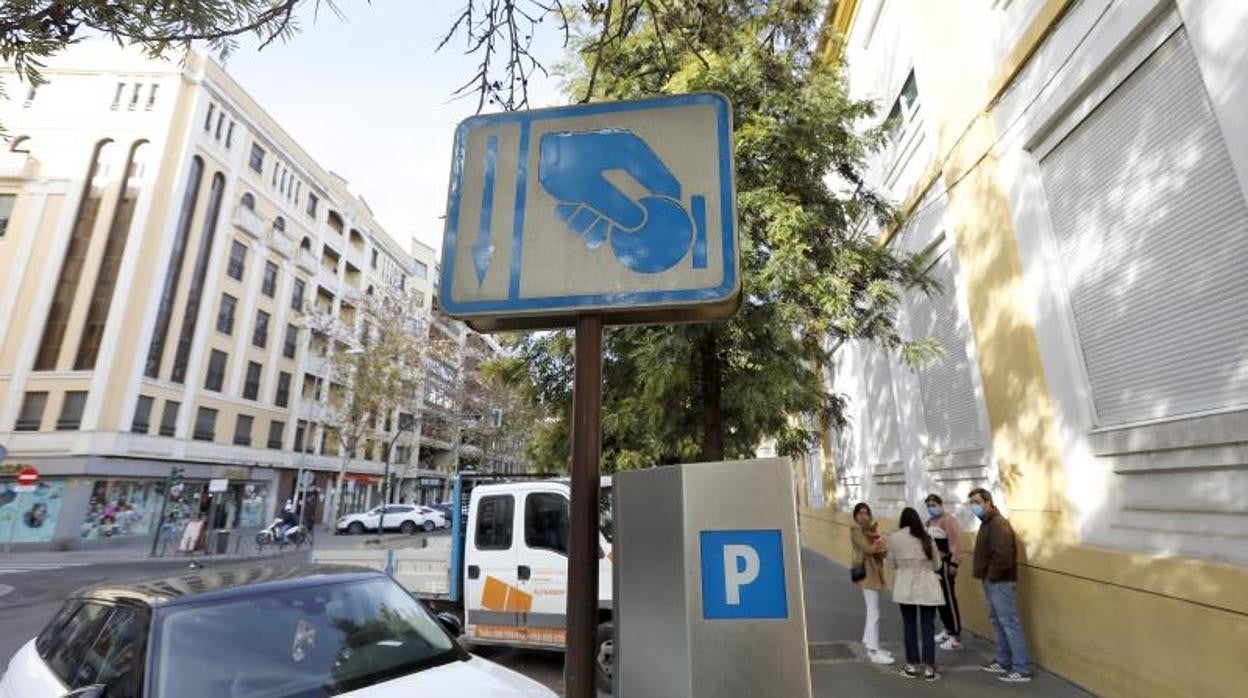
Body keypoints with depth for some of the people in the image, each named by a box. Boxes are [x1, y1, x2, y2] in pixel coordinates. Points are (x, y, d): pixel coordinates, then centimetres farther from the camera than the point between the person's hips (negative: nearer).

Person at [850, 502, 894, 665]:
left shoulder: (871, 528, 13)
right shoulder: (856, 530, -11)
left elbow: (880, 548, 4)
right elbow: (868, 549, -20)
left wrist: (879, 547, -17)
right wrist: (883, 545, -7)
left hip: (875, 571, 9)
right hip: (867, 572, -9)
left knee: (872, 611, 16)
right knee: (874, 613, -7)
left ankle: (871, 647, 26)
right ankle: (874, 653, -1)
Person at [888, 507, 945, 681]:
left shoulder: (894, 537, -3)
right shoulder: (927, 537, 2)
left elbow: (892, 564, 4)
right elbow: (937, 565, 8)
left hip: (906, 587, -1)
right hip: (927, 586, 1)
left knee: (910, 626, 9)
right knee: (928, 627, 7)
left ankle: (912, 666, 16)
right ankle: (929, 668, 10)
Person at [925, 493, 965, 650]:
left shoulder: (948, 519, -14)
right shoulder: (930, 521, 13)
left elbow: (956, 543, -19)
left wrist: (953, 564, -21)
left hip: (945, 563, -9)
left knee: (949, 599, -4)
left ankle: (956, 637, 3)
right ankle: (948, 630, 29)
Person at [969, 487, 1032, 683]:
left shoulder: (998, 524, -20)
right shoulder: (987, 523, 12)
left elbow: (1003, 556, -26)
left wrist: (991, 576, -17)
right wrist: (977, 555, 5)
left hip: (1000, 582, -11)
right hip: (993, 582, 11)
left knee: (1010, 623, -3)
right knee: (998, 621, 18)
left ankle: (1022, 670, 5)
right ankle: (1003, 662, 29)